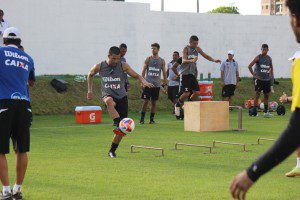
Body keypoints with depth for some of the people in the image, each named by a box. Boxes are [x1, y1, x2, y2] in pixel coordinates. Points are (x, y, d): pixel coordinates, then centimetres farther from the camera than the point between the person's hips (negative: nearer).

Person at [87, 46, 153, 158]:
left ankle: (112, 151, 12)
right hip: (108, 95, -1)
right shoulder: (99, 67, -2)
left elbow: (136, 76, -2)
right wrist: (90, 90, 13)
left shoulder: (123, 66, -3)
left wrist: (143, 81, -22)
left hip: (122, 97, 1)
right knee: (110, 101, -43)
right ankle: (118, 123, -50)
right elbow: (90, 75, 18)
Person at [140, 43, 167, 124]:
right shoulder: (148, 59, 5)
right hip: (148, 84, -1)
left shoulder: (162, 61, 8)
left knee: (154, 102, 4)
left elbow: (164, 72, 11)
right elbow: (143, 71, 5)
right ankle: (142, 118, 4)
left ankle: (152, 119, 10)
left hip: (157, 85, 1)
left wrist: (165, 84, 6)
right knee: (146, 101, -4)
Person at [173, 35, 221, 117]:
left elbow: (205, 56, 18)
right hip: (185, 73, -7)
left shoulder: (197, 49, 10)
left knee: (196, 92, 1)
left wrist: (214, 60, 1)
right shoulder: (186, 49, -10)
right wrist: (191, 60, -46)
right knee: (186, 93, -12)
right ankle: (177, 105, 10)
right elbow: (184, 60, -25)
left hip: (192, 73, 7)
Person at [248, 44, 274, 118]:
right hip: (259, 79, -5)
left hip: (267, 79, 5)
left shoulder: (269, 58, 9)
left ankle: (266, 112, 13)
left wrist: (271, 75, 11)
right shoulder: (258, 57, -6)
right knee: (257, 94, -9)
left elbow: (271, 67, 26)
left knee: (266, 95, 7)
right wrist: (254, 75, -11)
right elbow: (249, 66, -8)